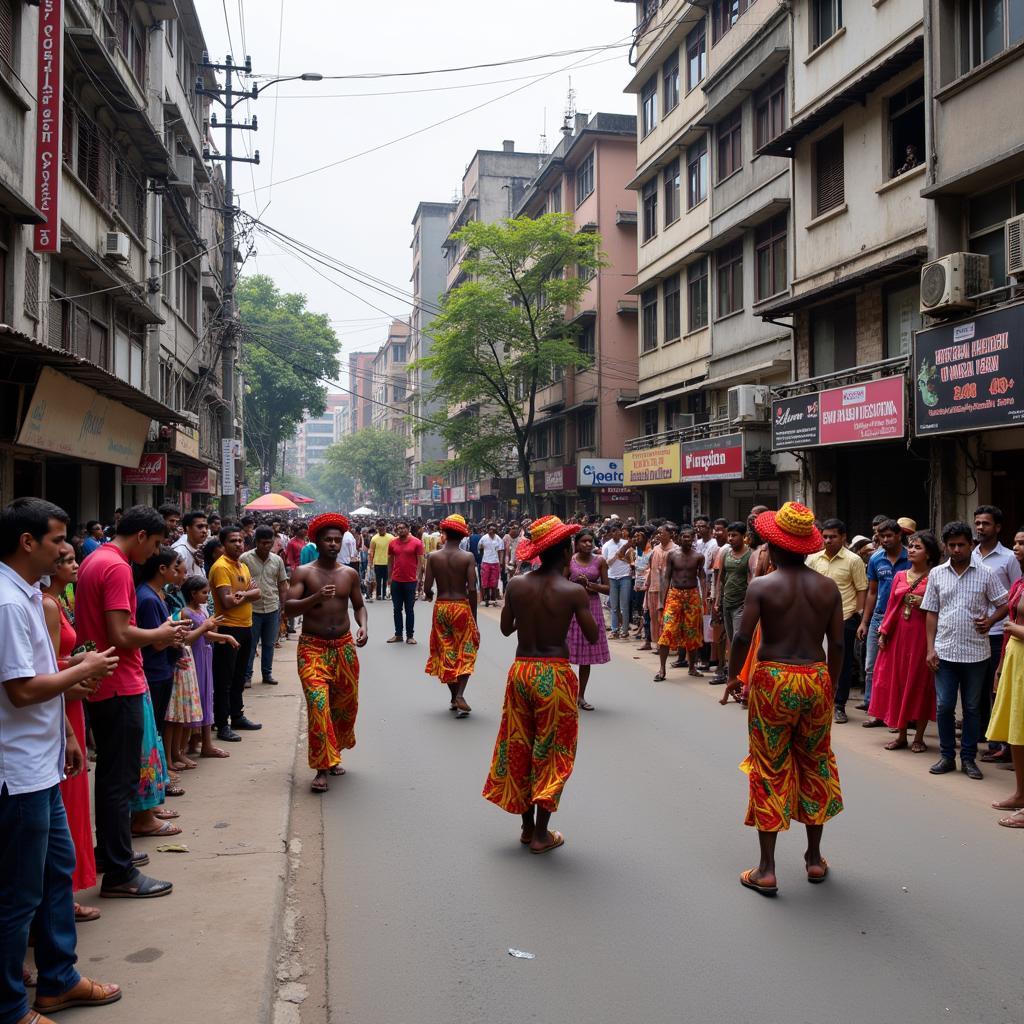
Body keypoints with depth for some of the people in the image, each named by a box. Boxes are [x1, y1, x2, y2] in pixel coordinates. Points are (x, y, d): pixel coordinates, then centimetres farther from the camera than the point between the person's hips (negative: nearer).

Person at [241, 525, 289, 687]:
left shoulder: (277, 560, 4)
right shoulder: (245, 558, -8)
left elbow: (282, 584, 11)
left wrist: (282, 605, 8)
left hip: (272, 609, 4)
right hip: (252, 609, -3)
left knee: (269, 644, 13)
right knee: (250, 645, 5)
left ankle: (267, 673, 25)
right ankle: (247, 675, 15)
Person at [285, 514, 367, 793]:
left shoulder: (349, 574, 7)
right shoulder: (303, 572, -4)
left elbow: (359, 605, 16)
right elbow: (288, 608, -13)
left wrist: (363, 625, -4)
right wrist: (316, 597, -28)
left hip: (344, 646, 4)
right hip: (312, 647, -4)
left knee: (346, 703, 11)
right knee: (318, 703, -15)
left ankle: (333, 755, 33)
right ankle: (322, 768, -9)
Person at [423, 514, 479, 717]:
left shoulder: (433, 556, -4)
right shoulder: (467, 557, -9)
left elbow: (427, 588, -6)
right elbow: (472, 589, -12)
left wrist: (429, 595, 17)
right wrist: (474, 616, -2)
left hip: (441, 607, 2)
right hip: (461, 606, -2)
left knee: (446, 652, 15)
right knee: (466, 652, 8)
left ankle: (454, 697, 21)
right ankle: (460, 695, -9)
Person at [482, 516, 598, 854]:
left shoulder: (516, 585, -3)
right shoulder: (573, 591, -13)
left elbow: (506, 629, 8)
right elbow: (592, 637, -5)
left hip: (520, 670, 4)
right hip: (555, 675, -4)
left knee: (521, 749, 17)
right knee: (551, 753, 9)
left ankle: (528, 827, 27)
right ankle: (541, 835, 14)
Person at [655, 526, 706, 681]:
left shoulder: (698, 557, 2)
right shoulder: (672, 555, 1)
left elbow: (702, 578, 2)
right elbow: (666, 577, 2)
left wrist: (703, 598, -8)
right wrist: (663, 599, -3)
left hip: (693, 595, 1)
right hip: (674, 594, -1)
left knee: (692, 632, 7)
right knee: (668, 630, -8)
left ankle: (692, 667, 20)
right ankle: (662, 668, -5)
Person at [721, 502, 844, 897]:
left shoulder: (762, 586, -8)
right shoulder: (827, 587, 3)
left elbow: (742, 637, -14)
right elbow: (837, 643, 3)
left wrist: (733, 677, 2)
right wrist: (829, 685, 16)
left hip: (773, 679, -3)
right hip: (816, 678, 4)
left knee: (770, 769, 5)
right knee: (814, 765, 17)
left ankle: (766, 870, 9)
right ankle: (815, 859, 29)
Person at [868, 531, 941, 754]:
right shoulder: (900, 576, 12)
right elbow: (891, 606, 11)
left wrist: (925, 604, -17)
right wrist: (883, 633, 7)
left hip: (922, 635, -5)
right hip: (898, 634, 5)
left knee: (920, 683, 1)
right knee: (897, 682, 7)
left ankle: (919, 737, 12)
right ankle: (901, 735, 17)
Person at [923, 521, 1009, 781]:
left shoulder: (984, 575, 0)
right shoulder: (936, 574, 4)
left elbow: (1005, 603, 8)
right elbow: (931, 613, 7)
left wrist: (990, 620, -12)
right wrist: (930, 648, 1)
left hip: (975, 652, -1)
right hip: (945, 651, 1)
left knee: (972, 708, 8)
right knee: (944, 706, 2)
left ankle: (969, 759, 18)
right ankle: (947, 756, 16)